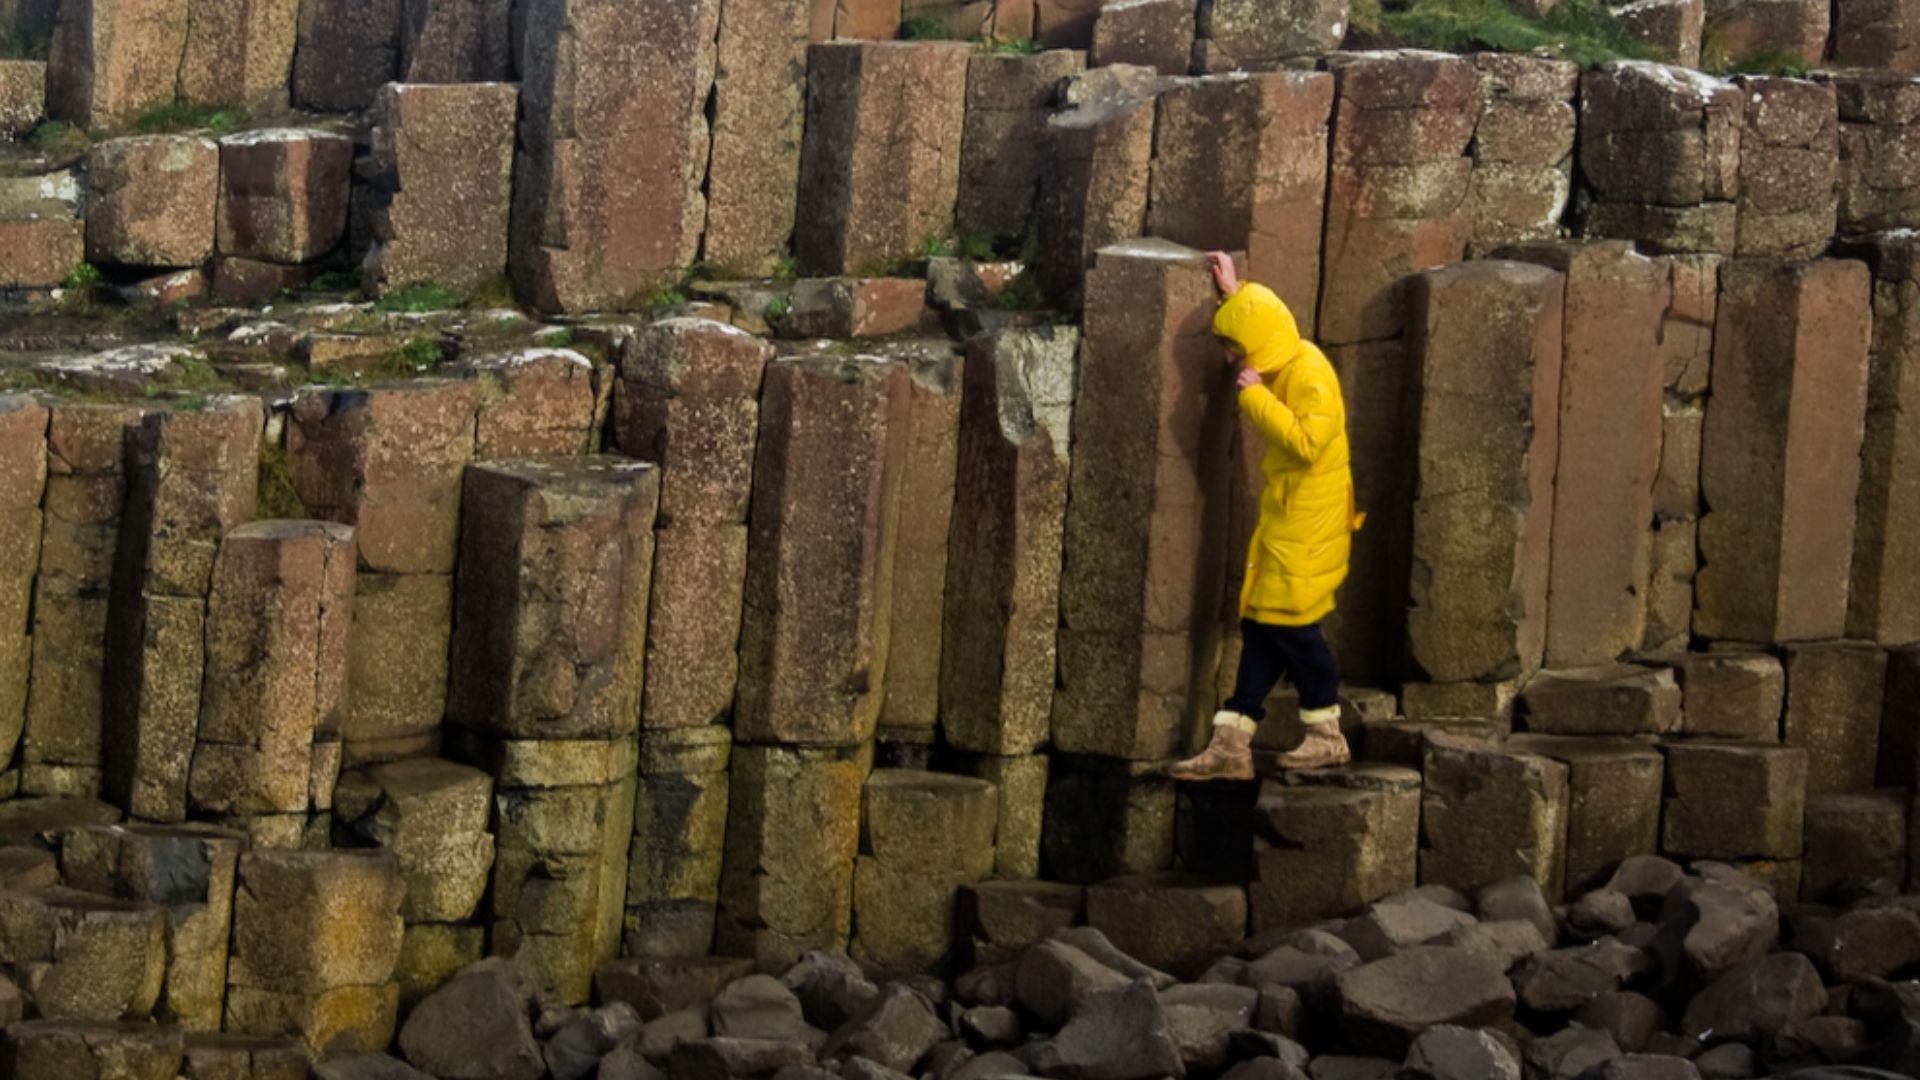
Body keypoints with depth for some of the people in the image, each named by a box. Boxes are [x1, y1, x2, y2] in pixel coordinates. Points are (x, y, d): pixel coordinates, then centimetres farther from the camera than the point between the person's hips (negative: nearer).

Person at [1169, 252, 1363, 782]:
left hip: (1309, 524, -10)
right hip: (1283, 517, 10)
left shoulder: (1311, 375, -17)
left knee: (1290, 622, -7)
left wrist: (1256, 395, -23)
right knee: (1259, 626, 6)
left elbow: (1307, 442, -29)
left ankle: (1327, 736, 5)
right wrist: (1233, 293, 33)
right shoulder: (1280, 370, 12)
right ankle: (1231, 745, 6)